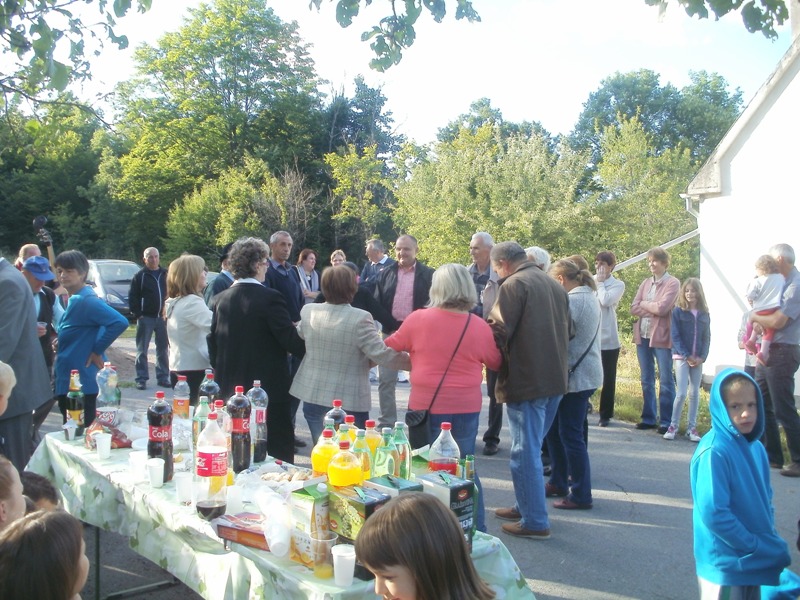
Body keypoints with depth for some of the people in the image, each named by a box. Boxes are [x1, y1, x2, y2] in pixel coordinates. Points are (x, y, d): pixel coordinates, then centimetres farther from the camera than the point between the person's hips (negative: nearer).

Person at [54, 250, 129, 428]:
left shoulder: (86, 300, -18)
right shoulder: (73, 299, 12)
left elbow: (119, 322, -29)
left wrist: (97, 350, -21)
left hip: (81, 383, -10)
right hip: (67, 382, 10)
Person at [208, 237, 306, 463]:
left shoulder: (220, 300, 3)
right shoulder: (270, 298, -15)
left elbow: (213, 345, 7)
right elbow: (291, 341, -17)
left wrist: (220, 378, 17)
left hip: (231, 389, 6)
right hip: (269, 389, -6)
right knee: (278, 453, 4)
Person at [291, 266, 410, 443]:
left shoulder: (308, 311, -2)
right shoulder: (359, 318, -20)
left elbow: (297, 339, 17)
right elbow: (381, 353, -18)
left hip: (312, 396, 5)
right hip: (348, 401, -5)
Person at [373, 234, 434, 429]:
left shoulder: (428, 274, -2)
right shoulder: (387, 273, 7)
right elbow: (377, 302, 7)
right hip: (391, 331, 3)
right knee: (386, 380, 6)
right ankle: (386, 423, 16)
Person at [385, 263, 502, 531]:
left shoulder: (418, 319, -10)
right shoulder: (480, 327, -6)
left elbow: (390, 346, 7)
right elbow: (495, 363, 10)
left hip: (426, 405, -2)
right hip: (467, 407, 2)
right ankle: (476, 528, 22)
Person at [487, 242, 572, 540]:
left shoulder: (513, 285, -11)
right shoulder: (555, 285, 14)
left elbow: (498, 333, -18)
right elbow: (568, 332, 19)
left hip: (526, 381, -8)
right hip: (555, 379, 9)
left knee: (525, 451, 0)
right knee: (532, 447, 19)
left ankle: (534, 521, 6)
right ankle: (526, 506, 29)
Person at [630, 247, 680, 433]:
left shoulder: (673, 283, -4)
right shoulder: (645, 283, 13)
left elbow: (662, 308, -17)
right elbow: (634, 309, 4)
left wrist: (644, 303, -2)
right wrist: (653, 309, -9)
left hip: (661, 337, -6)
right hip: (642, 336, 6)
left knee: (665, 381, 0)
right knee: (647, 380, 11)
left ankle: (666, 421, 6)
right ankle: (648, 418, 20)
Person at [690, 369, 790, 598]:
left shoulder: (756, 448, 2)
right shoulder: (714, 452, -21)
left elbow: (765, 499, 13)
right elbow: (713, 513, -23)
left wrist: (771, 541, 1)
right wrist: (758, 547, -16)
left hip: (755, 563, 7)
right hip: (725, 565, -7)